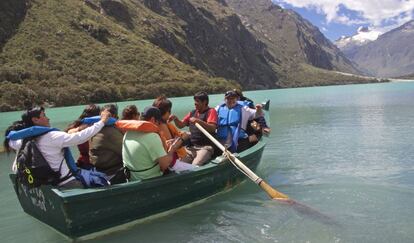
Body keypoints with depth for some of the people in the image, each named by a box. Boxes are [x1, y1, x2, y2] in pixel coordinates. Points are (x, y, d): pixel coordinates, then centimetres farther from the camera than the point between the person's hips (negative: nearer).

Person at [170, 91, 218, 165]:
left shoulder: (211, 111, 1)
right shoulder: (192, 113, 19)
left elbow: (212, 128, -14)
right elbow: (180, 125, 16)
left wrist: (199, 121, -25)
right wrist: (175, 119, -3)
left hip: (205, 147, -5)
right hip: (191, 147, 5)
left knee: (195, 165, -27)